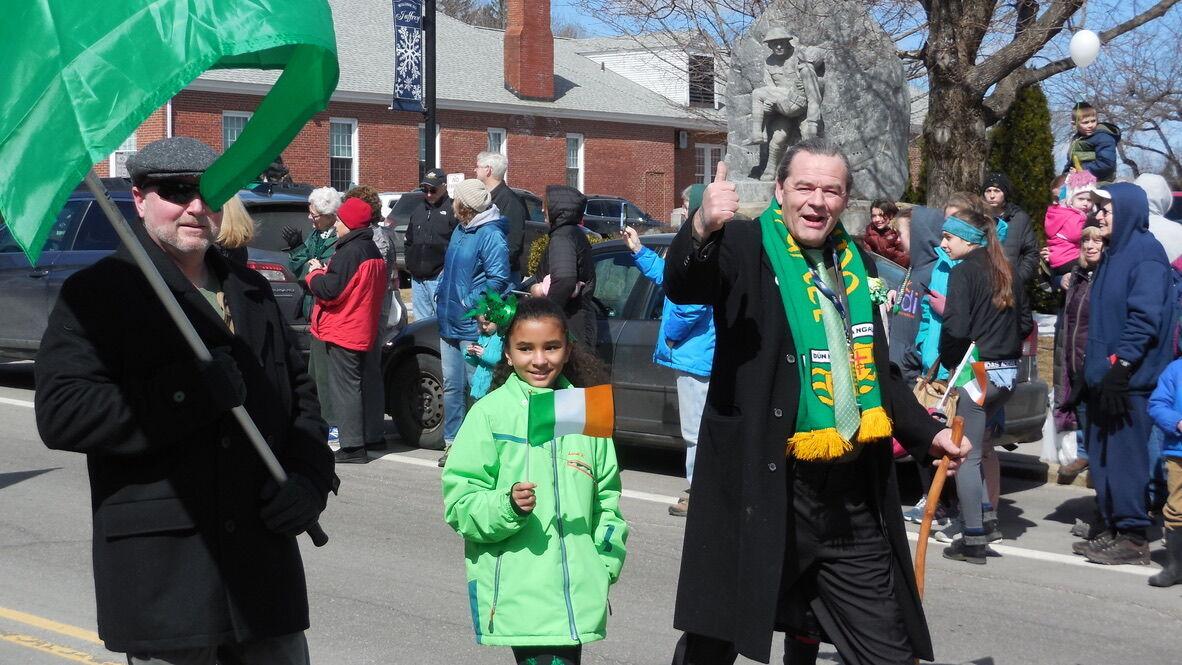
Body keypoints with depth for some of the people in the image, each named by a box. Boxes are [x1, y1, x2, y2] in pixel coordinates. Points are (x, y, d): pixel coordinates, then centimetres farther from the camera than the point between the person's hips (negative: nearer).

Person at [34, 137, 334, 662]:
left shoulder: (251, 290, 16)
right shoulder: (98, 293, -4)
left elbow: (298, 391, 23)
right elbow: (60, 413, -16)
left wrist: (311, 478, 3)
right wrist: (194, 392, -21)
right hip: (162, 574, -6)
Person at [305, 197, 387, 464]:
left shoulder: (350, 252, -17)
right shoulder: (372, 250, 14)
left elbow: (330, 290, -22)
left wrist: (315, 274, -4)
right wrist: (325, 271, 9)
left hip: (342, 330, -10)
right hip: (362, 331, 10)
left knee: (344, 387, -7)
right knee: (354, 386, 16)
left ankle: (352, 447, -9)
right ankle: (357, 441, 21)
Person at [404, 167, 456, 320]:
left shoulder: (452, 210, -6)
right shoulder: (418, 211, 18)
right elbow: (408, 241, 27)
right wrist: (409, 263, 14)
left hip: (440, 277, -7)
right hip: (417, 277, 8)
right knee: (422, 321, 13)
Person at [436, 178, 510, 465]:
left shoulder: (490, 235, -15)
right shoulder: (460, 230, 13)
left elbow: (499, 278, -20)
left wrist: (470, 302, -21)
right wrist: (443, 295, 15)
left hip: (473, 327, -9)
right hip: (449, 324, 9)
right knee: (451, 387, 13)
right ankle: (452, 442, 21)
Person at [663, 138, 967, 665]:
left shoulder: (856, 265, 15)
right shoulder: (747, 247, -3)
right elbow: (683, 286, -25)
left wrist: (927, 434, 14)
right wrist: (702, 229, -44)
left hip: (852, 499, 6)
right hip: (760, 489, -5)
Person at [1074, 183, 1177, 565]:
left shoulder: (1146, 256, -12)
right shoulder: (1114, 255, 17)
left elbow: (1145, 318, -20)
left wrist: (1120, 366, -22)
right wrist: (1092, 369, 18)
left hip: (1130, 380, -10)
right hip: (1105, 378, 10)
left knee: (1125, 458, -6)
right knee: (1103, 457, 12)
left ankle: (1133, 538, -1)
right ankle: (1110, 529, 20)